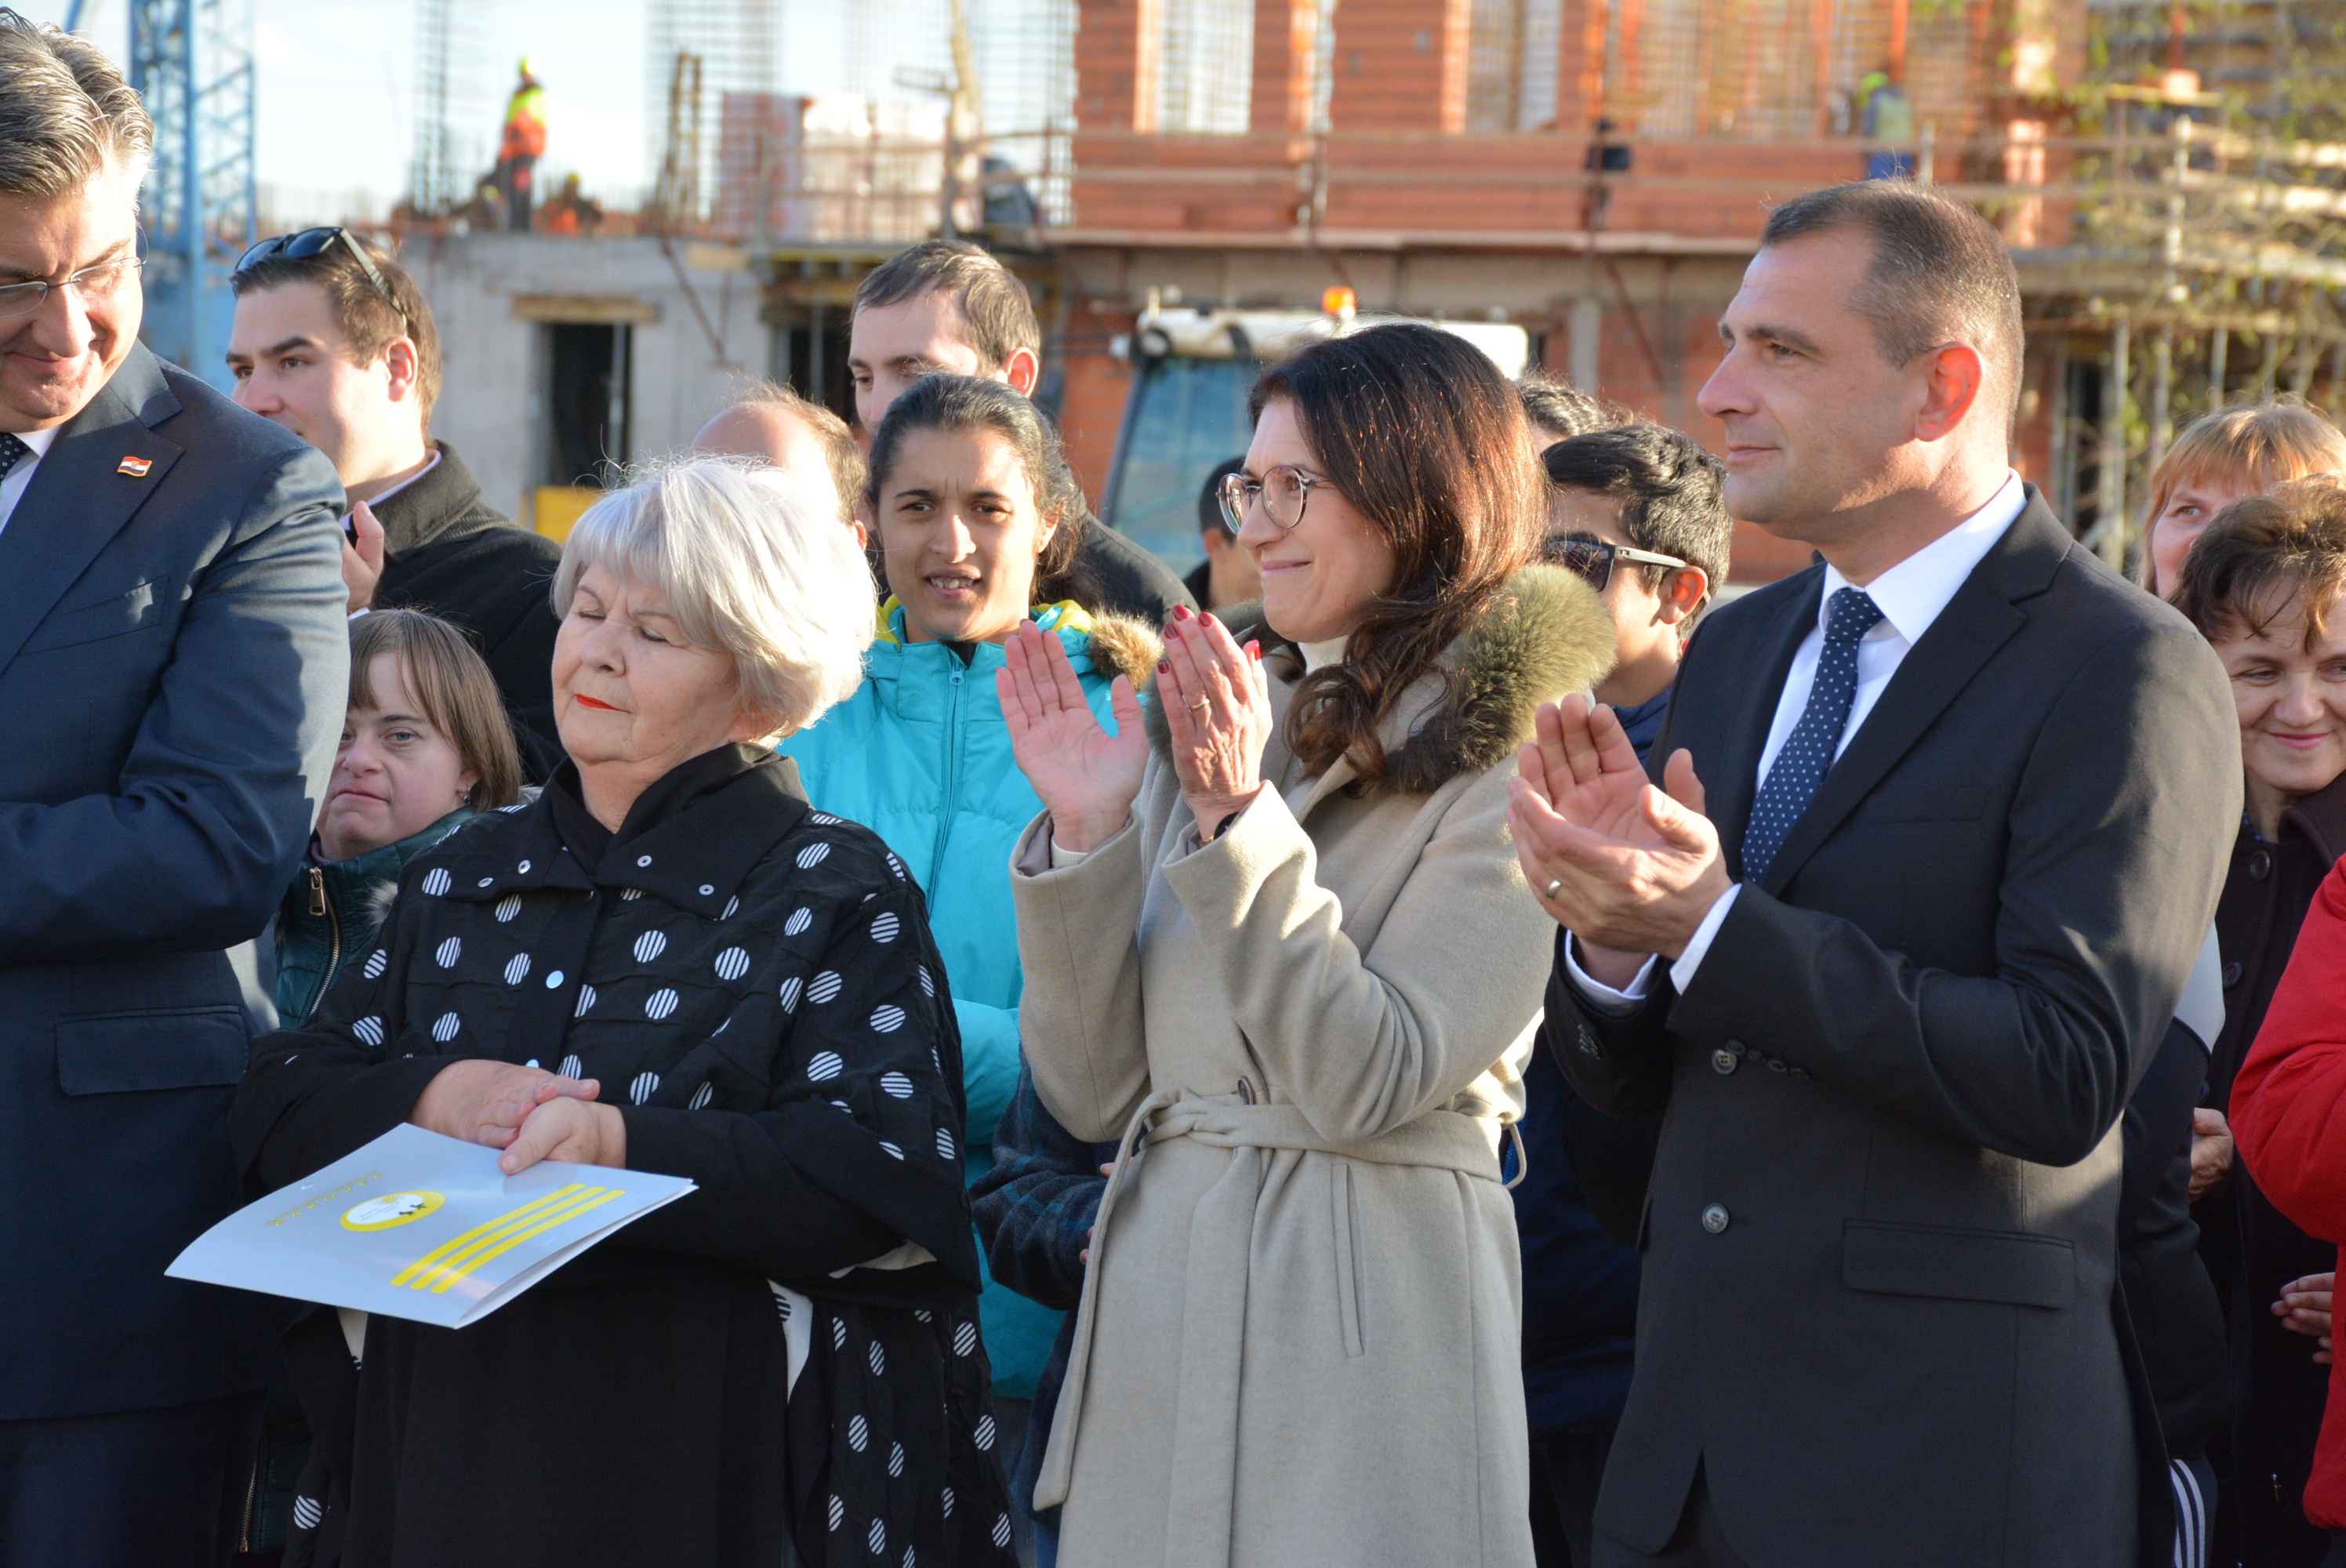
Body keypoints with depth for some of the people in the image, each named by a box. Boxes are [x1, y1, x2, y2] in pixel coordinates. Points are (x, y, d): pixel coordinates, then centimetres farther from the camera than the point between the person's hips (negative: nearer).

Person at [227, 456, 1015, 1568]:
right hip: (444, 1438, 4)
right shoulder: (466, 879, 13)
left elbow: (886, 1175, -15)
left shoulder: (834, 893, -2)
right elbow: (275, 1115, 7)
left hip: (701, 1460, -4)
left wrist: (631, 1143, -27)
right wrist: (426, 1099, -13)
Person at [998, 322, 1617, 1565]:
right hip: (1154, 1315, 5)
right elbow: (1091, 1093, 6)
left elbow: (1369, 1079, -15)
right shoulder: (1208, 728, 10)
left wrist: (1239, 822, -18)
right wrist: (1083, 834, -5)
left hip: (1362, 1320, -5)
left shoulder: (1507, 758, -6)